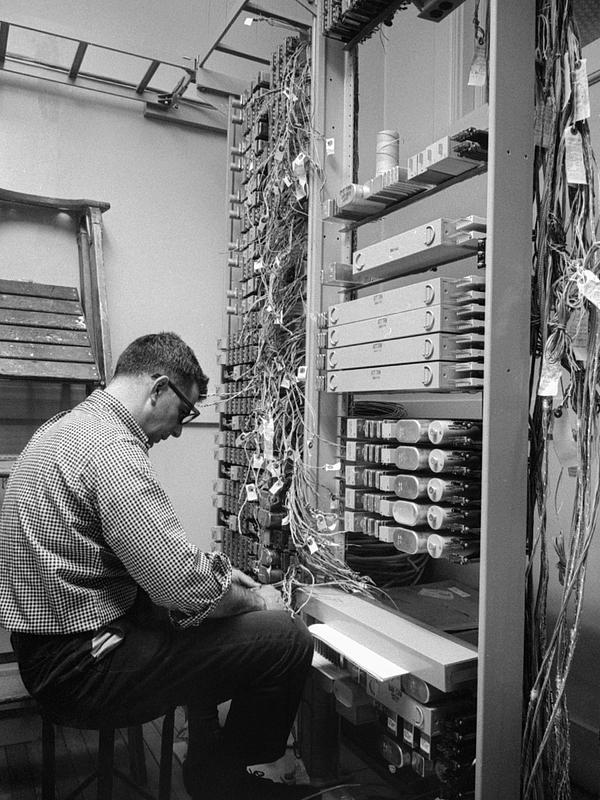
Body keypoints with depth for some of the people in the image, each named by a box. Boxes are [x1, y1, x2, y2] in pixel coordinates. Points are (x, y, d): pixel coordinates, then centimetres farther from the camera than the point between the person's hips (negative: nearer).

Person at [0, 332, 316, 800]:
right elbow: (186, 588, -27)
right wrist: (256, 600, -8)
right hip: (82, 669, -11)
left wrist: (212, 570, 11)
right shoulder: (112, 449, -24)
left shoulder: (69, 427, 9)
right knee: (287, 640, -12)